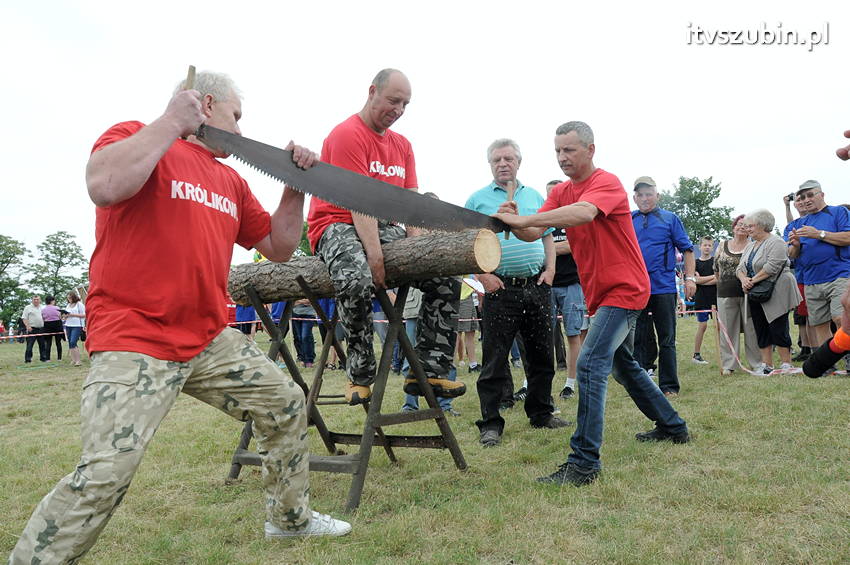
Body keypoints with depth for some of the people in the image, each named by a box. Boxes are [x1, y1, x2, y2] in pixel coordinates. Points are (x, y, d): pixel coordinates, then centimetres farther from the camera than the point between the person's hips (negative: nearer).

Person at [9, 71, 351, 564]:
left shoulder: (232, 182, 16)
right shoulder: (136, 135, -2)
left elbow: (278, 247, 19)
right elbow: (105, 186, -25)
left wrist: (295, 187, 7)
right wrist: (172, 122, -16)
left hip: (211, 341, 8)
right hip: (135, 344, -7)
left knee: (288, 405, 12)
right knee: (105, 474, -18)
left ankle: (290, 518, 30)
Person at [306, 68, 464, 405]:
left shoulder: (402, 145, 16)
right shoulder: (347, 135, -9)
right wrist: (375, 255, -24)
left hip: (384, 228, 8)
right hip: (338, 224, -7)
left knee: (446, 277, -6)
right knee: (356, 278, -39)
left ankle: (429, 371, -6)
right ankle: (360, 374, -20)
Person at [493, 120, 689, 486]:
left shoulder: (607, 183, -16)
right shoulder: (561, 193, 7)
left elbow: (583, 213, -39)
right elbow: (534, 234, -7)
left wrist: (522, 219, -42)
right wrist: (514, 225, -29)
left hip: (624, 290, -9)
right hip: (601, 294, 10)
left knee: (591, 365, -21)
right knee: (623, 365, 22)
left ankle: (584, 463, -17)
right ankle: (672, 427, 42)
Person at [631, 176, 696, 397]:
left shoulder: (670, 219, 6)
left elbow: (686, 249, 6)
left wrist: (690, 278, -3)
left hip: (663, 288, -2)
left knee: (667, 339, 3)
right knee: (636, 339, 6)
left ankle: (669, 386, 11)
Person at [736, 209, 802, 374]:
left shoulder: (775, 242, -10)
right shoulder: (749, 246, 16)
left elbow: (772, 266, -22)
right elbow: (740, 268, 12)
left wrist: (753, 280, -18)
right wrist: (744, 279, -9)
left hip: (775, 295, -8)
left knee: (778, 329, -5)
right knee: (761, 330, 8)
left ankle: (786, 364, 3)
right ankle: (766, 365, 13)